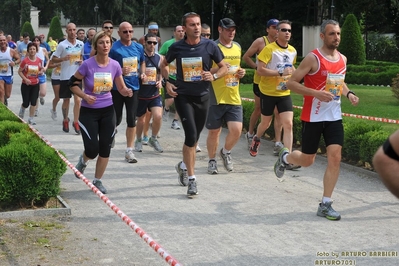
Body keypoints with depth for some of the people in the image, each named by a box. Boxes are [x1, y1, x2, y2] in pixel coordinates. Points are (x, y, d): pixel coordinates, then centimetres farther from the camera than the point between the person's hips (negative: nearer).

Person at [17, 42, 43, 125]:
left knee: (33, 102, 0)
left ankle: (31, 119, 11)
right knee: (26, 103, 2)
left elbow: (41, 69, 15)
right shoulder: (25, 61, -12)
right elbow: (19, 71, -6)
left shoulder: (39, 60, -2)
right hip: (26, 84, -3)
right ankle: (21, 113, 36)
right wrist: (25, 79, -19)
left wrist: (41, 72, -9)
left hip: (35, 84, 3)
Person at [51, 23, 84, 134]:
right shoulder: (62, 45, -7)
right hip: (65, 76, -2)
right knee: (66, 100, 9)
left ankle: (76, 122, 3)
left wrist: (81, 61, -4)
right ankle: (65, 121, 26)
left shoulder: (81, 44, 3)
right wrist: (63, 59, -22)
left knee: (77, 99, -6)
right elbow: (54, 59, -3)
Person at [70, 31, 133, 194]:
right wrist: (85, 96, -22)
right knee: (93, 150, -8)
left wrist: (127, 92, -19)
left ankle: (98, 181, 24)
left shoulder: (115, 65, -5)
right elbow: (73, 84, -7)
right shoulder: (87, 64, -16)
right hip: (88, 112, -3)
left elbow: (121, 89, 4)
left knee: (105, 149, 4)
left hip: (107, 111, 3)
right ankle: (83, 160, 30)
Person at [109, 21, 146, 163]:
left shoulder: (139, 47, 5)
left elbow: (142, 62, 21)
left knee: (131, 120, 2)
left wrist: (142, 73, 3)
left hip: (133, 87, 3)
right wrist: (120, 71, -24)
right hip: (117, 88, -3)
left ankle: (129, 151, 11)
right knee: (116, 120, 4)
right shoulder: (113, 48, -10)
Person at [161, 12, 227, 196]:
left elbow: (224, 67, 5)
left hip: (202, 97, 2)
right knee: (191, 135, -15)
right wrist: (167, 82, -2)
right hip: (183, 96, -2)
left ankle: (184, 165, 41)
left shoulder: (210, 46, -5)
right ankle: (191, 179, -5)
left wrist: (214, 76, -15)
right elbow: (164, 65, 13)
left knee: (194, 138, 14)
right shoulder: (176, 47, -5)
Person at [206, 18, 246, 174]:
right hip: (215, 97, -4)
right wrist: (218, 69, -23)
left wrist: (241, 73, 5)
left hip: (234, 98, 4)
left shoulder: (237, 47, 12)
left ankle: (226, 152, 23)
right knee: (214, 132, 6)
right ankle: (212, 160, 27)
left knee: (236, 130, -6)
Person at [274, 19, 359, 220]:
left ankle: (325, 205, 3)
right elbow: (291, 83, -14)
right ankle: (285, 157, 41)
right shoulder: (313, 58, -13)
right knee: (307, 160, 5)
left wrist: (348, 94, 3)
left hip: (334, 117, 5)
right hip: (313, 117, -5)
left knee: (335, 158, -5)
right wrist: (316, 93, -25)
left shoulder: (343, 59, 7)